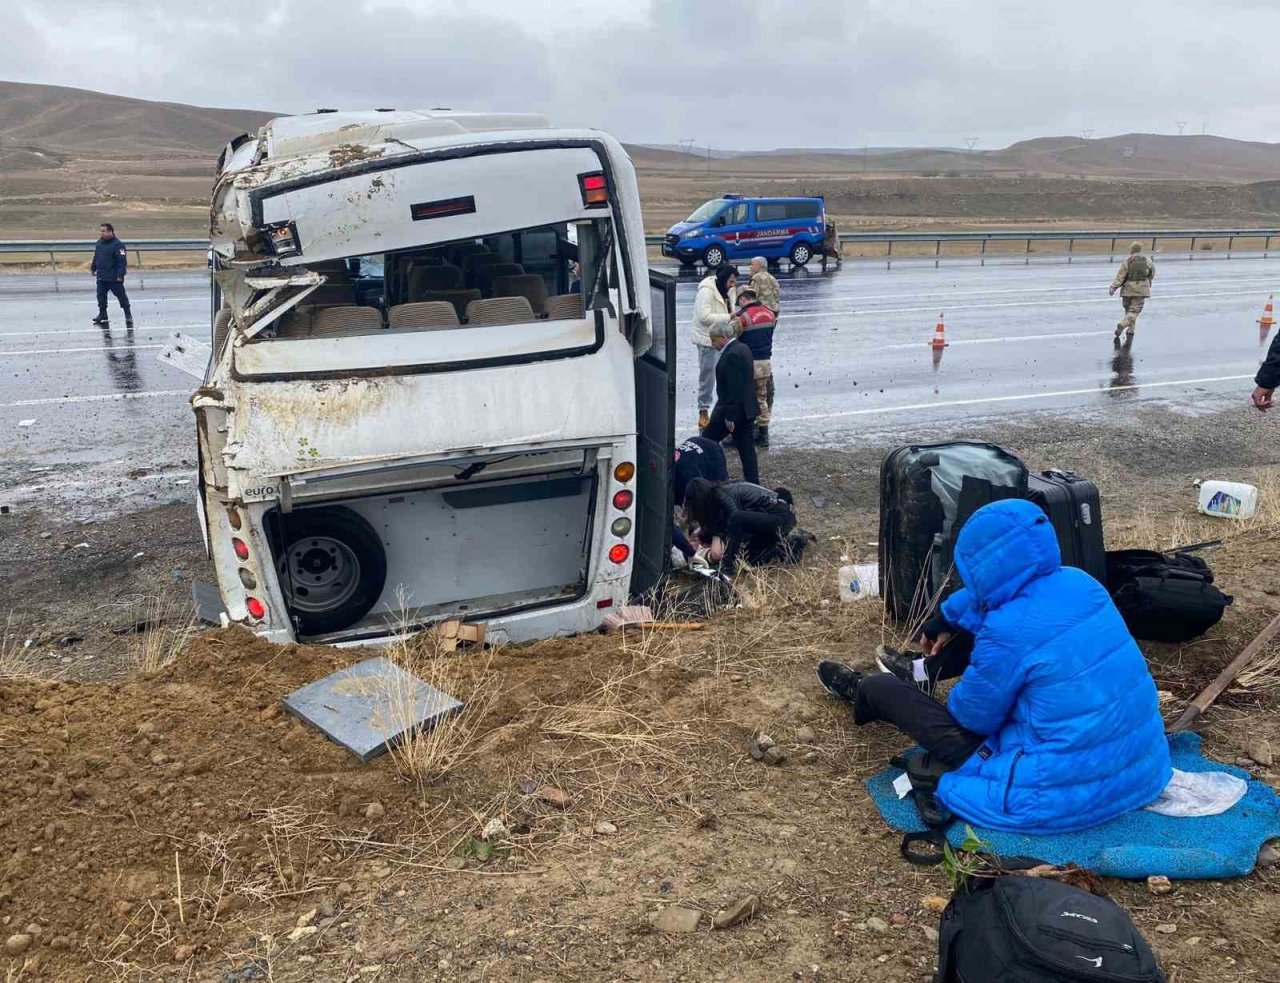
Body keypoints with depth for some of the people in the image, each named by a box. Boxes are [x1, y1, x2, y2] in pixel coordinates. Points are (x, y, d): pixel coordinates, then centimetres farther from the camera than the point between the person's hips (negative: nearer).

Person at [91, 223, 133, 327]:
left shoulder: (118, 245, -16)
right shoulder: (99, 243, 8)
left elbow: (122, 261, -18)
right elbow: (96, 257, 21)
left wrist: (120, 275, -21)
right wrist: (93, 268, 21)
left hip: (114, 278, -7)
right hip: (101, 277, 7)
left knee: (121, 296, 2)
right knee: (101, 296, 10)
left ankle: (128, 315, 12)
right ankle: (102, 315, 21)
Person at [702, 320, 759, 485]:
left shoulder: (731, 355, -20)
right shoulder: (742, 348, 11)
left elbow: (734, 389, -24)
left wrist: (729, 416, -21)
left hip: (735, 409, -10)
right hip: (747, 409, 10)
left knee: (707, 441, 4)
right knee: (746, 446, 11)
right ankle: (753, 483, 13)